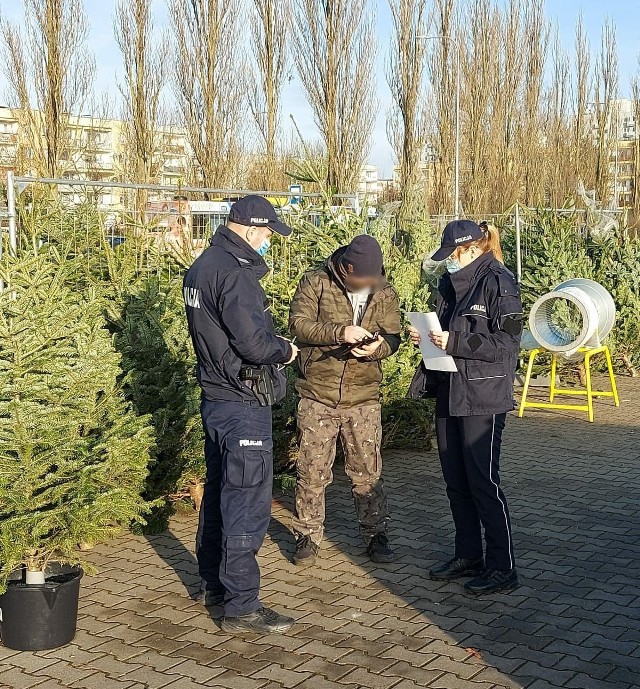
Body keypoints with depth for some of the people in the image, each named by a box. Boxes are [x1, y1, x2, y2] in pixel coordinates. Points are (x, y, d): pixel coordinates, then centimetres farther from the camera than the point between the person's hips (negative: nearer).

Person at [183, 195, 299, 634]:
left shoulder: (202, 266, 10)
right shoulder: (235, 273, -21)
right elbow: (253, 343, -25)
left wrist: (274, 343, 10)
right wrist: (285, 351, -6)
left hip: (215, 397, 10)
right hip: (243, 405, -10)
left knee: (219, 492, 20)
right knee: (247, 503, -4)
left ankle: (214, 583, 34)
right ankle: (241, 606, 3)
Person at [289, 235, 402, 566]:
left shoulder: (385, 293, 4)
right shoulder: (315, 283, -4)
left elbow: (392, 337, 3)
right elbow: (299, 324, -14)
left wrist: (377, 347, -20)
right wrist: (340, 331, -27)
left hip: (363, 398, 2)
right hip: (317, 396, -1)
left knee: (368, 472, 8)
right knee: (312, 471, 6)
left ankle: (375, 535, 22)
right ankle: (307, 536, 21)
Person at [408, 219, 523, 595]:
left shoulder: (498, 283, -12)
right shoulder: (451, 283, 12)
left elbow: (508, 344, -16)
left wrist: (455, 343, -21)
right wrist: (425, 336, 0)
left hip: (483, 398, -8)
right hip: (449, 394, 8)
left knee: (483, 480, -3)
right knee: (456, 480, 13)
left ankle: (503, 567, 8)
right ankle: (468, 556, 27)